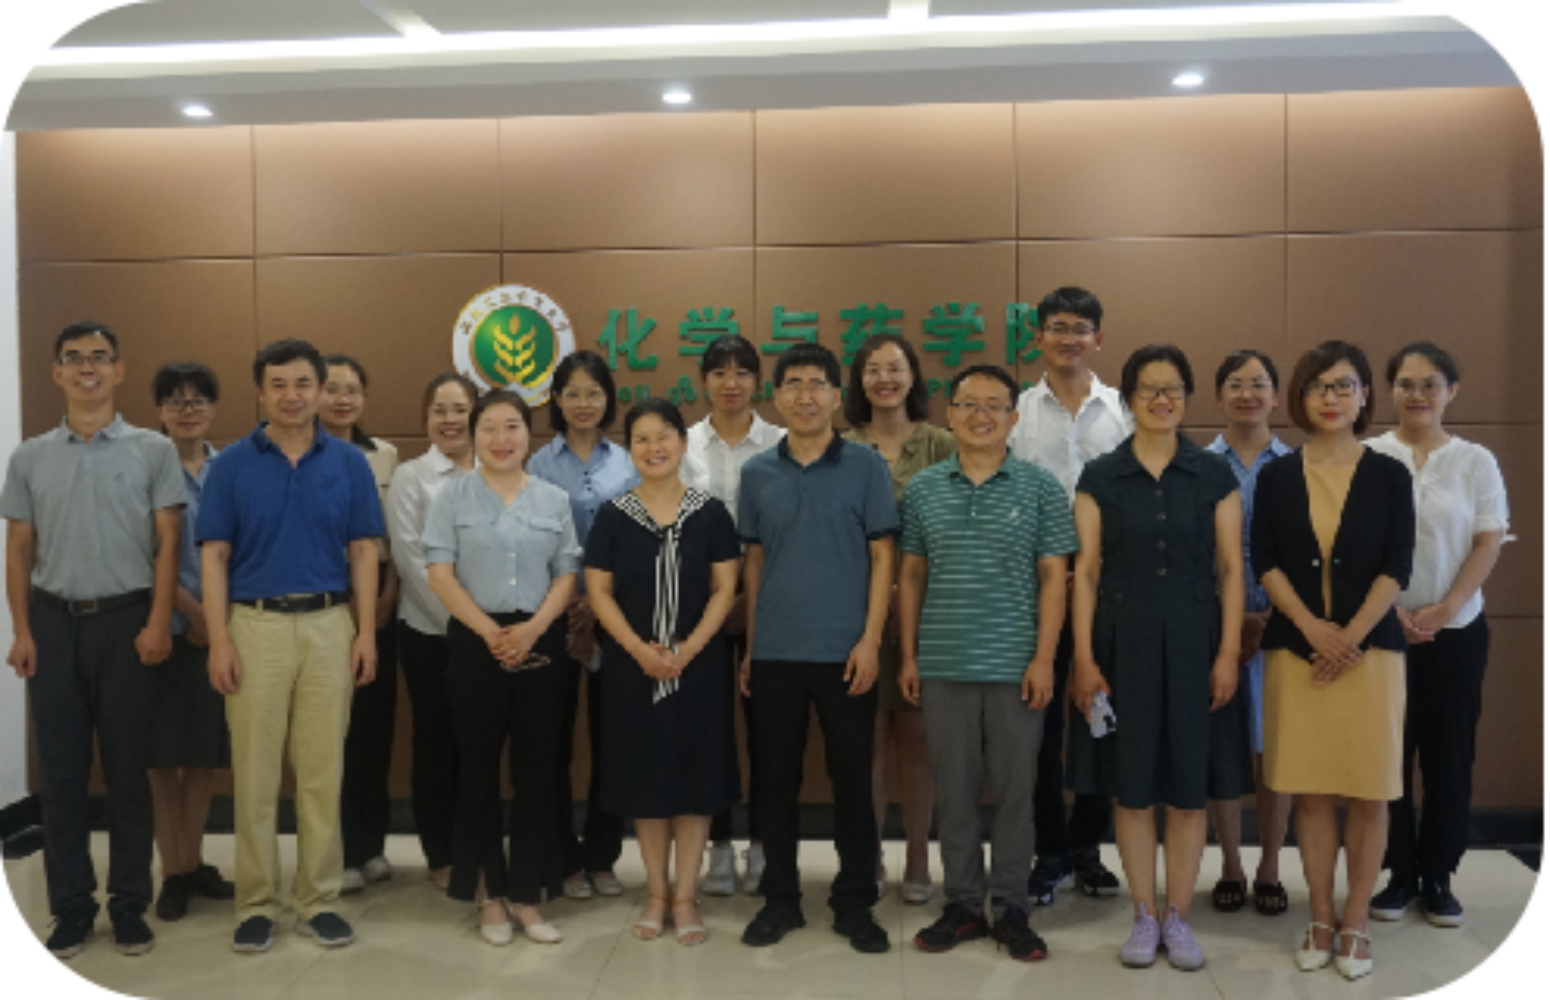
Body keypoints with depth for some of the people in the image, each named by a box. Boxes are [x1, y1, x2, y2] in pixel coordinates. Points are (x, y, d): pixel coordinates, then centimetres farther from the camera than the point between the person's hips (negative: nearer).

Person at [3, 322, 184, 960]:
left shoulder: (152, 450, 1)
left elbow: (167, 544, -1)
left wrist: (158, 622, -10)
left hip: (126, 620, -2)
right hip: (54, 621, 2)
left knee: (128, 771, 4)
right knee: (61, 771, 7)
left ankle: (130, 906, 14)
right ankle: (70, 907, 18)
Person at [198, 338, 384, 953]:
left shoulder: (349, 462, 4)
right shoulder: (232, 464, 1)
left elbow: (363, 552, 4)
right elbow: (214, 557, 0)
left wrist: (366, 632, -3)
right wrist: (218, 639, -8)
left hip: (329, 626, 1)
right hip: (255, 626, -1)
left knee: (323, 770, 6)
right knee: (254, 772, 5)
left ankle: (318, 899, 18)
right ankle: (256, 902, 17)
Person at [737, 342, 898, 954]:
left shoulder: (865, 466, -1)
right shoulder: (757, 473, 6)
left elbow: (882, 557, -2)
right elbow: (754, 562, 11)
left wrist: (870, 640, -10)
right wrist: (749, 647, 8)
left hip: (844, 650, -2)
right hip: (774, 652, 2)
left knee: (852, 779, 6)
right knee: (777, 778, 10)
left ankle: (855, 903, 21)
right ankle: (781, 898, 24)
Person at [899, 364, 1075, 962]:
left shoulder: (1040, 488, 1)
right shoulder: (923, 489, 6)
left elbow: (1053, 577, 0)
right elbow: (911, 575, 9)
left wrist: (1044, 657, -7)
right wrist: (907, 656, 5)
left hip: (1015, 666, -1)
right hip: (943, 666, 2)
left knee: (1014, 790, 6)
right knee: (953, 789, 9)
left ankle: (1011, 908, 20)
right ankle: (963, 904, 22)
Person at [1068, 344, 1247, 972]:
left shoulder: (1214, 475, 4)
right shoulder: (1100, 478, 2)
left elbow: (1231, 570, 3)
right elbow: (1086, 572, 0)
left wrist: (1229, 653, -5)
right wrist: (1083, 658, -6)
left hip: (1193, 643, 1)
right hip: (1124, 643, 0)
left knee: (1190, 785, 5)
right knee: (1131, 785, 5)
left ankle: (1178, 917, 20)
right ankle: (1144, 916, 19)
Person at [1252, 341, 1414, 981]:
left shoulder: (1389, 475, 3)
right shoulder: (1276, 476, 5)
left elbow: (1396, 567, -3)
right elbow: (1265, 563, 0)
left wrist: (1350, 638, -13)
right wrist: (1312, 628, -13)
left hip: (1371, 649, -1)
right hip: (1295, 650, 1)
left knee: (1368, 793, 3)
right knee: (1310, 791, 5)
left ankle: (1355, 922, 16)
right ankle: (1321, 920, 17)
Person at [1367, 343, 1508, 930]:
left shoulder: (1476, 462, 3)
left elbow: (1489, 544, 0)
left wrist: (1443, 609, -12)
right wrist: (1388, 609, -11)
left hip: (1456, 631, 1)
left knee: (1449, 755, 6)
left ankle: (1439, 877, 20)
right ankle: (1399, 874, 17)